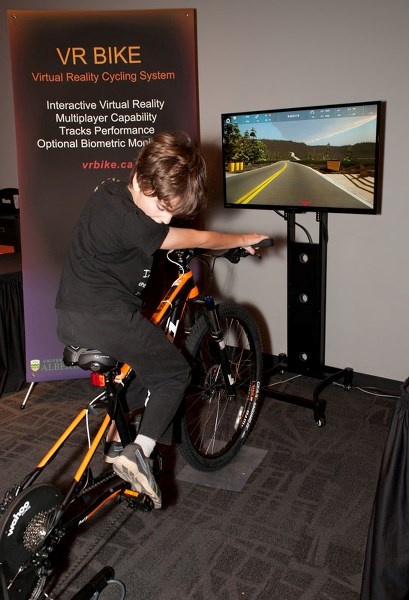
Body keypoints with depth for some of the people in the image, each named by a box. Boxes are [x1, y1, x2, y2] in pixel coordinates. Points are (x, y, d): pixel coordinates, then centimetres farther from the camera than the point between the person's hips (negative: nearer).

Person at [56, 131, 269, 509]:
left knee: (146, 360, 26)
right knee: (174, 373, 5)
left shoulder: (109, 191, 7)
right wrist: (243, 240, 2)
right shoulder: (130, 221, -21)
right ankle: (139, 453, -4)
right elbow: (198, 239, -12)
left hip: (70, 320, 10)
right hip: (105, 319, -9)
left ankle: (117, 442, 32)